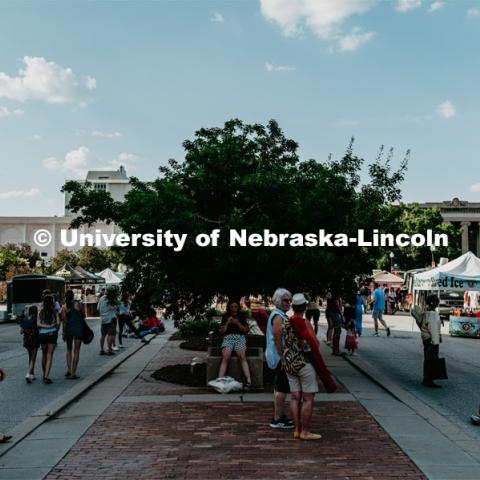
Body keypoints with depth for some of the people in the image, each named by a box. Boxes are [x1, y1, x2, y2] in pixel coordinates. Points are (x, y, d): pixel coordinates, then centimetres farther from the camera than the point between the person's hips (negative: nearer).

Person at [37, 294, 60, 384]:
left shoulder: (41, 312, 2)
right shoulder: (54, 311, -3)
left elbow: (38, 324, -9)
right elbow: (58, 323, -7)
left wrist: (47, 326, -7)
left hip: (42, 334, 3)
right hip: (52, 334, -3)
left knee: (44, 355, 19)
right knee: (49, 356, -2)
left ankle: (44, 375, 29)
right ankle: (46, 376, -11)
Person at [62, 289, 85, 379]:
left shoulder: (64, 307, -4)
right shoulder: (78, 305, -9)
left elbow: (64, 321, -4)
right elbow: (84, 316, 1)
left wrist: (64, 333, 2)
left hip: (68, 328, 2)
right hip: (78, 328, -2)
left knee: (69, 350, 20)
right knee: (76, 351, 3)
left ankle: (69, 370, 12)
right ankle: (73, 373, 1)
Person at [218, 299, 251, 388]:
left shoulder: (242, 316, 18)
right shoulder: (225, 316, 20)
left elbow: (246, 330, 12)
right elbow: (221, 331, 16)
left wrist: (238, 323, -4)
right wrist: (227, 323, 0)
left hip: (240, 337, -1)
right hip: (228, 337, 1)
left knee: (242, 356, -29)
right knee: (225, 357, -28)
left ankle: (249, 381, -39)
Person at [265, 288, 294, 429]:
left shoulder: (280, 315, 16)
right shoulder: (278, 317, -17)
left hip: (279, 357, 11)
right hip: (280, 356, -11)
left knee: (278, 387, 16)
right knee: (282, 388, -8)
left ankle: (279, 416, 25)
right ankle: (277, 420, -3)